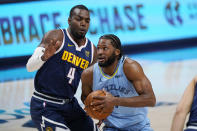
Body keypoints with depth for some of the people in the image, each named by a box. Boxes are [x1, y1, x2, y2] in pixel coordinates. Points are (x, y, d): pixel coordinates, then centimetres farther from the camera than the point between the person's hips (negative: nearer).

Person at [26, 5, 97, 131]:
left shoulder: (91, 50, 7)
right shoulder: (56, 36, -9)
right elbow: (30, 66, -15)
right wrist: (45, 56, -36)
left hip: (69, 105, 7)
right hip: (45, 106, -7)